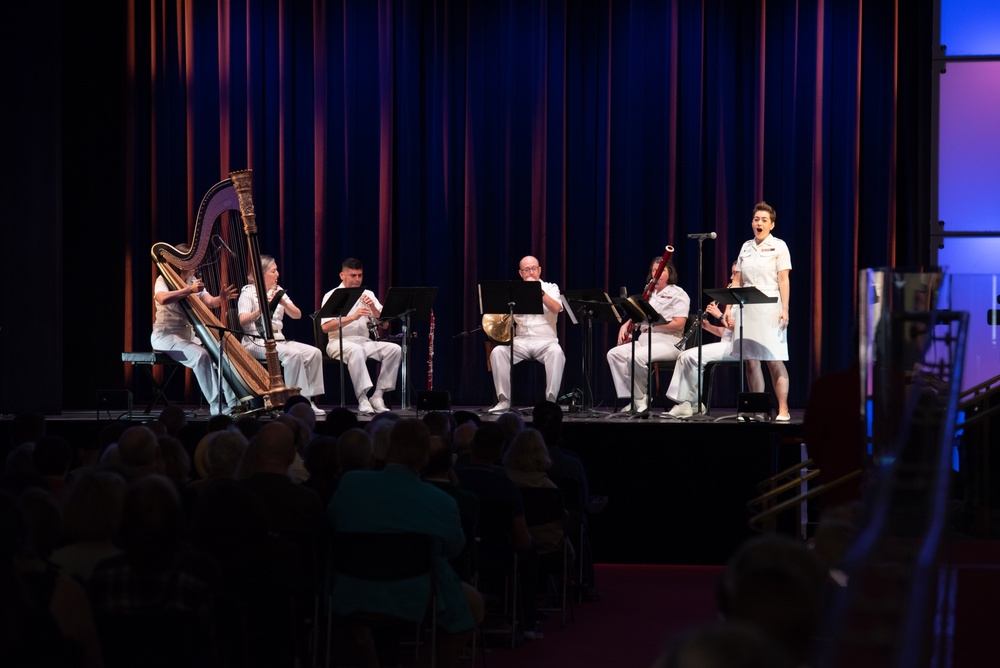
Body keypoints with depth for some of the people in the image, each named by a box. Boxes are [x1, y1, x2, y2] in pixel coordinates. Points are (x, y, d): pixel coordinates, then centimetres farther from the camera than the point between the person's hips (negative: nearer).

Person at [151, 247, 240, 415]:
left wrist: (221, 299, -23)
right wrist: (189, 290, -33)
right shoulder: (164, 279, -7)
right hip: (166, 336, -7)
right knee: (200, 355, -30)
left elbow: (210, 302, -1)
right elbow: (162, 299, -30)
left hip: (188, 335, 7)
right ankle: (217, 406, -28)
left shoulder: (194, 282, 13)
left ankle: (233, 402, -16)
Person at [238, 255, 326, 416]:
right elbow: (242, 321, -17)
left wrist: (284, 303, -14)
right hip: (256, 342, -7)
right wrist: (262, 309, -32)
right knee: (293, 354, -31)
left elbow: (297, 315, 5)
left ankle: (309, 399, -14)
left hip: (278, 340, 7)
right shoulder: (248, 292, -2)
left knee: (314, 353, -15)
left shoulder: (278, 291, 16)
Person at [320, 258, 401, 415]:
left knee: (395, 349, -20)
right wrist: (353, 317, -23)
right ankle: (362, 399, -38)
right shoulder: (332, 296, 0)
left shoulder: (368, 295, 15)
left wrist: (373, 308, -10)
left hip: (365, 341, 5)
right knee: (356, 350, -39)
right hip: (340, 342, -5)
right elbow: (325, 327, -14)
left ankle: (377, 396, -20)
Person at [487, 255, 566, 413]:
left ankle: (551, 399, -33)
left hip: (545, 341, -2)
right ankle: (504, 400, -23)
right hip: (521, 341, 2)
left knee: (556, 352, -37)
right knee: (497, 352, -27)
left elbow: (556, 309, -10)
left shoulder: (550, 288, 10)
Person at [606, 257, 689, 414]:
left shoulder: (678, 294, -2)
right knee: (614, 354, -16)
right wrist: (626, 325, 4)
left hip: (668, 342, -8)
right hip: (645, 340, 8)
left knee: (636, 357, -35)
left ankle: (640, 399, -17)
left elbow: (679, 324, -13)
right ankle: (633, 399, -20)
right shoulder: (649, 293, 22)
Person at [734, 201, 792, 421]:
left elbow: (783, 280, -6)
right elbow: (738, 281, 15)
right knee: (751, 360, 2)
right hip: (747, 310, 5)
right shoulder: (746, 247, 14)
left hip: (770, 309, -5)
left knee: (774, 360, -9)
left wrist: (785, 309, -14)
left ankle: (783, 409, -7)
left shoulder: (778, 246, 1)